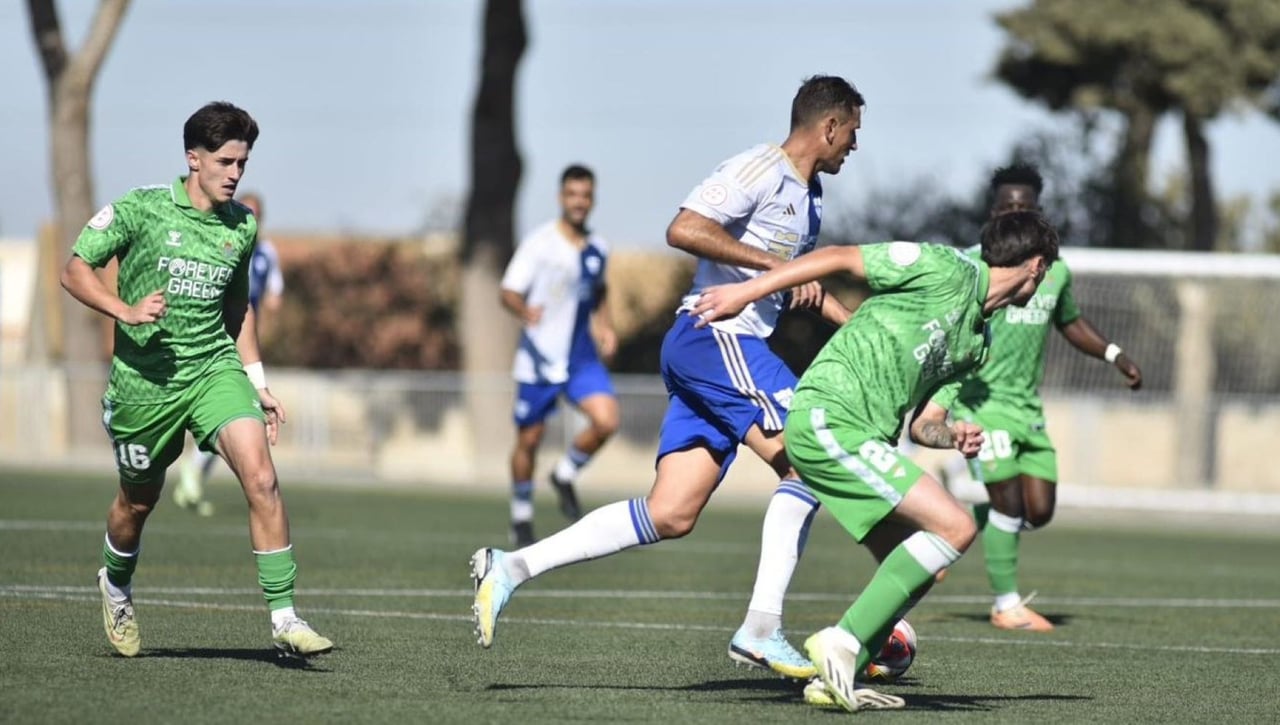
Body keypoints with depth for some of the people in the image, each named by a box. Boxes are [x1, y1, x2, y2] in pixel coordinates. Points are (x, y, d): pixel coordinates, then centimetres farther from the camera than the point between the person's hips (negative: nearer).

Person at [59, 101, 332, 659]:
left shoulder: (242, 226, 5)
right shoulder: (141, 209, -9)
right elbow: (74, 271, -6)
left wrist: (257, 383, 16)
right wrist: (126, 310, -23)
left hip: (215, 368, 2)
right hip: (145, 377, -2)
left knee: (261, 479, -19)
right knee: (138, 501, 14)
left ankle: (283, 617, -19)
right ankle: (116, 584, 47)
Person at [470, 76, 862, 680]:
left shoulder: (809, 198, 23)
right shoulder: (760, 170, -8)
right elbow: (683, 229, -21)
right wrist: (773, 263, -21)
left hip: (734, 349, 10)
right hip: (714, 338, -10)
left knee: (670, 516, 1)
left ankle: (512, 566, 2)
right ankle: (762, 629, -17)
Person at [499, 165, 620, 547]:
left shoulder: (598, 249, 4)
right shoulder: (539, 243, -11)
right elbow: (509, 292, -11)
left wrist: (605, 327, 10)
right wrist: (526, 311, -32)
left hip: (581, 356, 4)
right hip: (539, 356, -4)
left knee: (606, 420, -16)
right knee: (529, 439, 3)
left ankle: (566, 476, 12)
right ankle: (521, 517, 23)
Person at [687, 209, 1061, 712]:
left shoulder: (977, 342, 22)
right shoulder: (946, 270, -4)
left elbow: (923, 422, 21)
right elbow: (840, 257, -4)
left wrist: (951, 438, -3)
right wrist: (745, 291, -9)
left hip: (864, 437, 9)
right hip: (828, 418, -9)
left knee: (916, 567, 6)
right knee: (955, 527, -16)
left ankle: (838, 679, 7)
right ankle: (843, 642, -16)